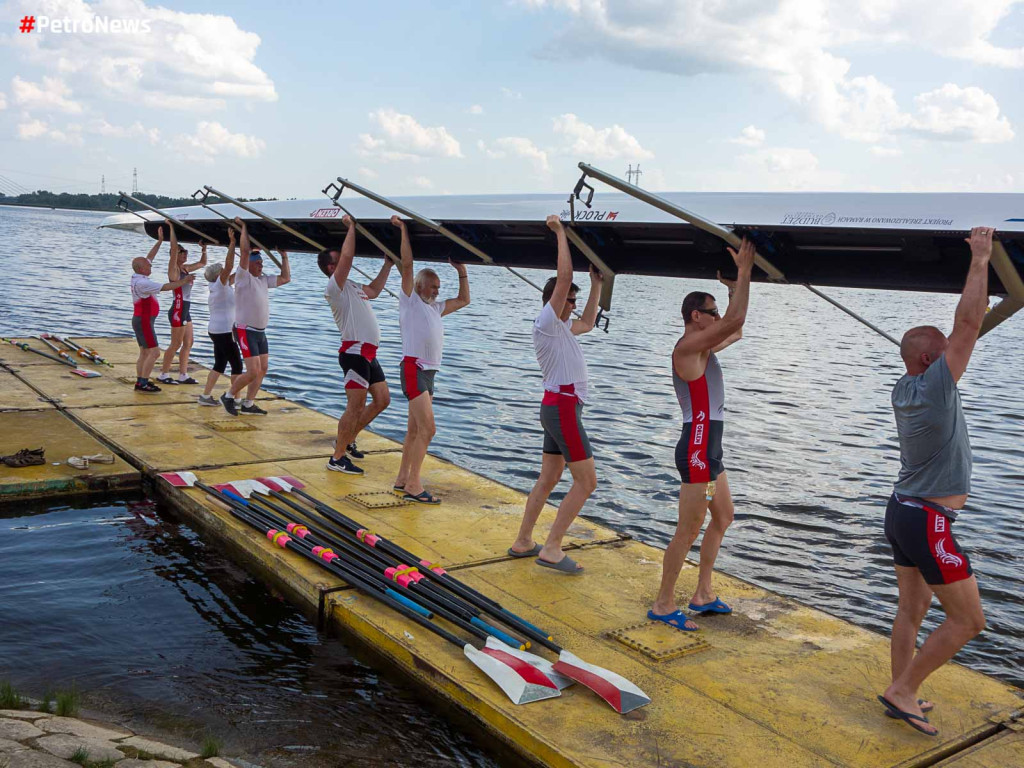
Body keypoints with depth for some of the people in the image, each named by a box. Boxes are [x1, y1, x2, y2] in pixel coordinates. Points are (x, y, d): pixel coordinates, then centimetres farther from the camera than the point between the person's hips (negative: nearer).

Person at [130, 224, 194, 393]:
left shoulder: (137, 277, 8)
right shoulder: (142, 283, -20)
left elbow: (149, 257, 16)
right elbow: (165, 287, -22)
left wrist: (160, 240, 17)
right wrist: (184, 281, -12)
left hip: (141, 320, 10)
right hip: (144, 321, -10)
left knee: (144, 352, 12)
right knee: (154, 352, -10)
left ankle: (140, 382, 13)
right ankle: (143, 384, -11)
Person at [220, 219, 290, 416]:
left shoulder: (264, 279, 11)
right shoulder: (243, 278, -10)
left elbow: (286, 278, 16)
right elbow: (245, 251, -20)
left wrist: (284, 256, 13)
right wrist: (243, 228, -15)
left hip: (260, 332, 8)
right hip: (245, 331, -8)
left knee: (263, 369, 8)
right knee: (253, 371, -12)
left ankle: (248, 404, 17)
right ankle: (228, 396, 7)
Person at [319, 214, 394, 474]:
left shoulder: (350, 286, 19)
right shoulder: (334, 287, -11)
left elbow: (373, 291, 35)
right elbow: (348, 257, -23)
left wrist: (388, 264, 33)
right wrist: (351, 226, -14)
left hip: (368, 353, 10)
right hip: (355, 352, -10)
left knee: (382, 399, 15)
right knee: (355, 406, -8)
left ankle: (347, 440, 25)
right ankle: (337, 458, 0)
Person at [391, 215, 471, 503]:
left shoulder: (435, 307, 22)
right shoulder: (410, 300, 0)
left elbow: (463, 300, 30)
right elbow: (407, 264, -9)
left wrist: (462, 271, 24)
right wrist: (403, 230, -7)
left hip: (429, 372, 9)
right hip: (414, 368, -9)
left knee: (415, 430, 11)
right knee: (427, 429, -13)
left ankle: (402, 479, 19)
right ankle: (413, 485, -10)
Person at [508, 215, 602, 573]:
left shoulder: (560, 326, 17)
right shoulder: (547, 321, -11)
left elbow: (587, 324, 34)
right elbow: (564, 276, -20)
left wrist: (596, 284, 29)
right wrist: (560, 233, -14)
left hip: (558, 406, 10)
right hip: (563, 408, -10)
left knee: (548, 480, 15)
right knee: (586, 481, -7)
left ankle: (523, 542, 21)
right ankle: (551, 549, -6)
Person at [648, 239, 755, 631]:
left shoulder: (702, 347, 13)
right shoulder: (688, 346, -17)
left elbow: (735, 331, 27)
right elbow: (735, 321, -25)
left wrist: (735, 286, 17)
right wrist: (744, 271, -17)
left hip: (708, 450, 11)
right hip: (697, 451, -11)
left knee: (723, 517, 20)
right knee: (688, 530, -4)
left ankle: (703, 594, 29)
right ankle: (663, 604, 7)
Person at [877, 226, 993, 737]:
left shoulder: (903, 390, 4)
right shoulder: (934, 387, -18)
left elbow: (961, 326, 16)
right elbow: (969, 323, -19)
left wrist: (979, 266, 15)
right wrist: (979, 261, -11)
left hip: (902, 512, 9)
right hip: (929, 524, -9)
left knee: (912, 608, 16)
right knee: (967, 620, 2)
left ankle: (901, 695, 23)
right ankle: (902, 691, 5)